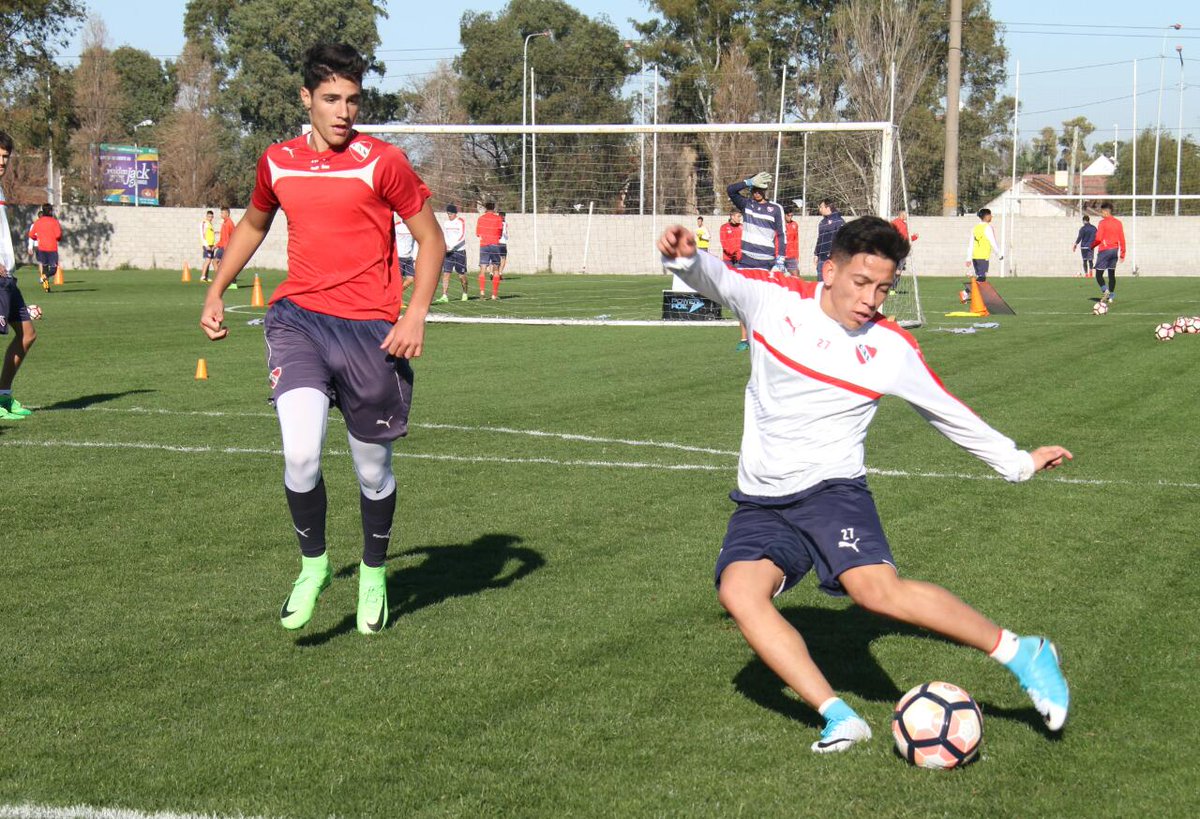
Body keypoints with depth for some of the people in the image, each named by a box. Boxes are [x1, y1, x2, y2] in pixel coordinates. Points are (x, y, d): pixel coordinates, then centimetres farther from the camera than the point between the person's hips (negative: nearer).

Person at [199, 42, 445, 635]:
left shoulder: (382, 162, -5)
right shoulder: (277, 162, 7)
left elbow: (430, 238, 2)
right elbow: (253, 224, 27)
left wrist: (416, 315, -10)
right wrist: (215, 293, 20)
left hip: (369, 329, -1)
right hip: (297, 318, 2)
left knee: (373, 470, 9)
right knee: (300, 452, -19)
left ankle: (373, 573, 36)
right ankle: (313, 564, 7)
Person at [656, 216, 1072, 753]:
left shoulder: (891, 349, 2)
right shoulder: (774, 300, 1)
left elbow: (948, 412, 15)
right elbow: (715, 278, -9)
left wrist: (1018, 462, 22)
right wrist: (684, 258, -34)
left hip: (831, 488, -2)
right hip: (761, 502, 2)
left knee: (877, 589, -29)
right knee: (738, 590, -26)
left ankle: (1021, 653, -15)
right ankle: (838, 718, -24)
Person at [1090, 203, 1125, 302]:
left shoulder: (1103, 222, -10)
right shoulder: (1118, 223, 8)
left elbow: (1098, 239, -16)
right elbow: (1122, 239, 8)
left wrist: (1092, 246, 2)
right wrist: (1123, 253, 13)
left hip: (1104, 250, -6)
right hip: (1114, 249, 6)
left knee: (1099, 274, -1)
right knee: (1112, 273, 12)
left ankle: (1105, 290, -23)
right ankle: (1111, 296, 11)